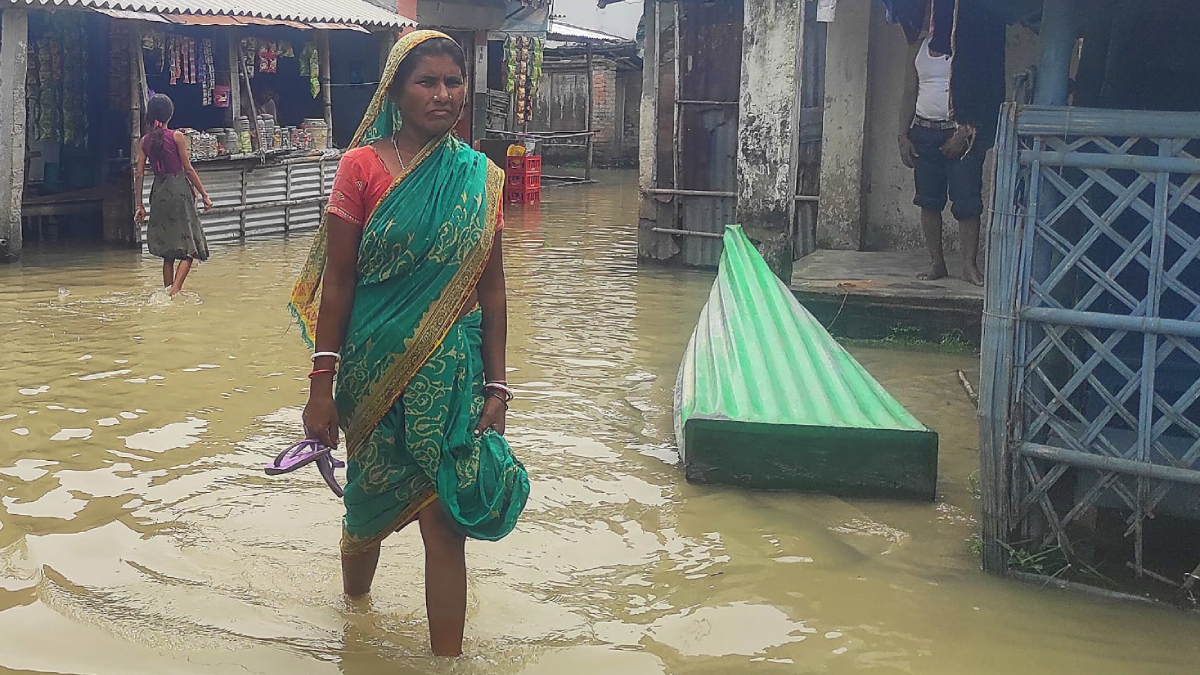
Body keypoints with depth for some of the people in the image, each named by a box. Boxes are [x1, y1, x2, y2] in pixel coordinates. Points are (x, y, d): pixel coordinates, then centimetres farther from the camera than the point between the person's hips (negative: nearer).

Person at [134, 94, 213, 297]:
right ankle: (174, 290, -18)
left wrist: (139, 205, 8)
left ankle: (168, 292, 17)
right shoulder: (177, 136, -7)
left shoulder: (145, 141, 5)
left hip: (159, 193, 5)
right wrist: (204, 194, 0)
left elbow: (139, 174, 4)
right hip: (179, 190, -5)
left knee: (168, 251, 16)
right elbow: (188, 169, -7)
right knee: (189, 248, -1)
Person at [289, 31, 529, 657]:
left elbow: (491, 289, 5)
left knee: (445, 521, -1)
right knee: (369, 496, 17)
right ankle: (353, 594, 47)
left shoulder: (481, 178, 1)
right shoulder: (363, 166, -6)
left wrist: (496, 386, 3)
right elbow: (337, 283, -6)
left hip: (451, 371, 1)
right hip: (375, 369, -1)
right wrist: (322, 386, -8)